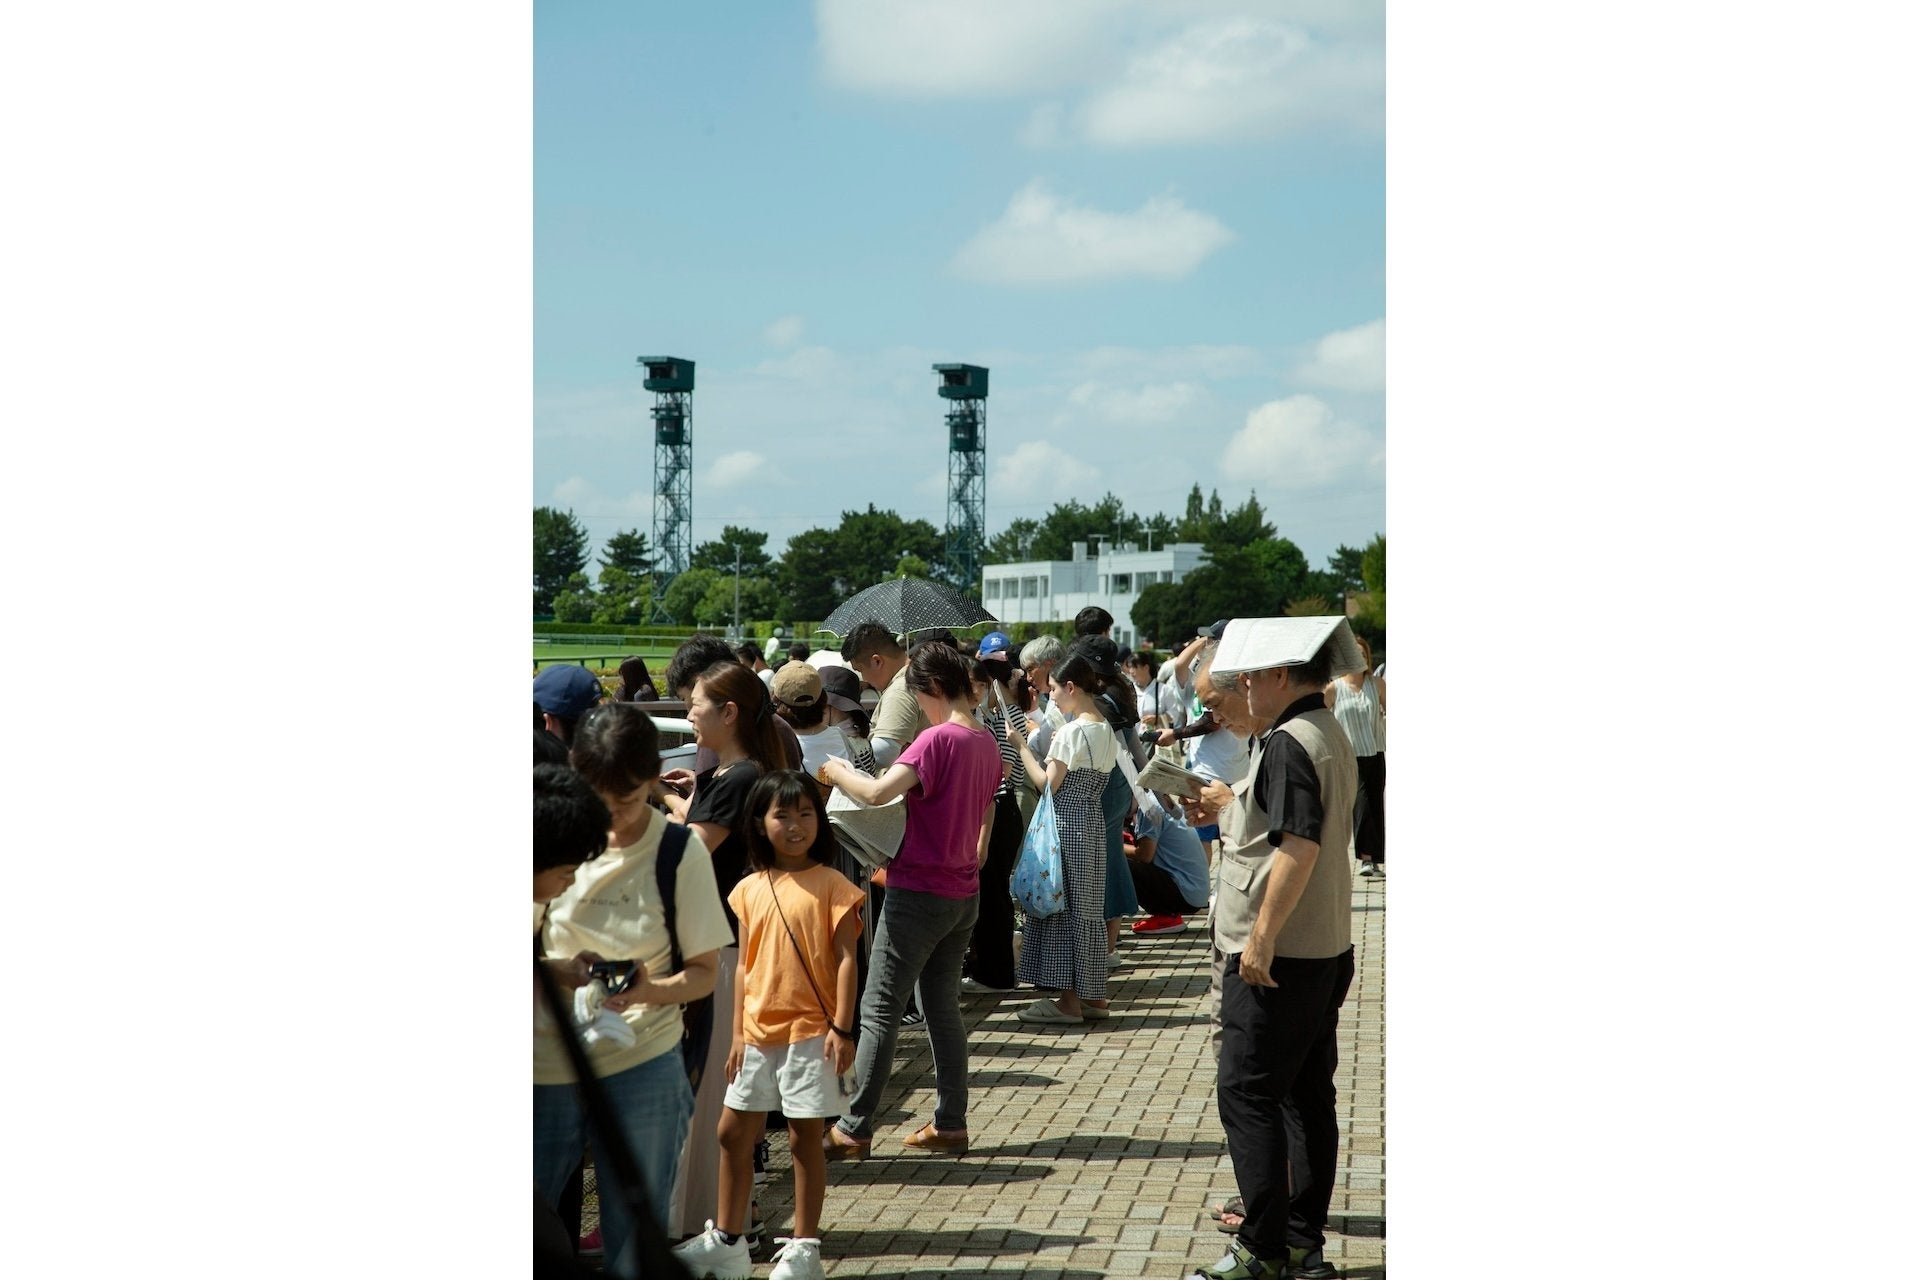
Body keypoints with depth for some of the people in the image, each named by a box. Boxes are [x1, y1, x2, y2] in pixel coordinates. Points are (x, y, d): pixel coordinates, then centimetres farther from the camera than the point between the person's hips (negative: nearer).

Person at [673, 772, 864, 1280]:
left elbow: (846, 959, -8)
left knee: (805, 1137, 2)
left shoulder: (831, 885, -6)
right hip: (758, 1031, 5)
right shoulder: (749, 890, 7)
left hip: (811, 1031, -5)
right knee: (733, 1132, 11)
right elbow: (744, 965, 10)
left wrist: (842, 1028, -13)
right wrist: (737, 1034, 7)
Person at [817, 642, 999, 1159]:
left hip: (919, 894, -8)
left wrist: (835, 771, -15)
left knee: (879, 1012, -2)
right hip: (963, 893, 8)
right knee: (942, 1006, 15)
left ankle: (854, 1130, 0)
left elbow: (877, 792, -31)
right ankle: (950, 1123, 17)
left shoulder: (937, 739, -19)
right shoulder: (986, 742, 7)